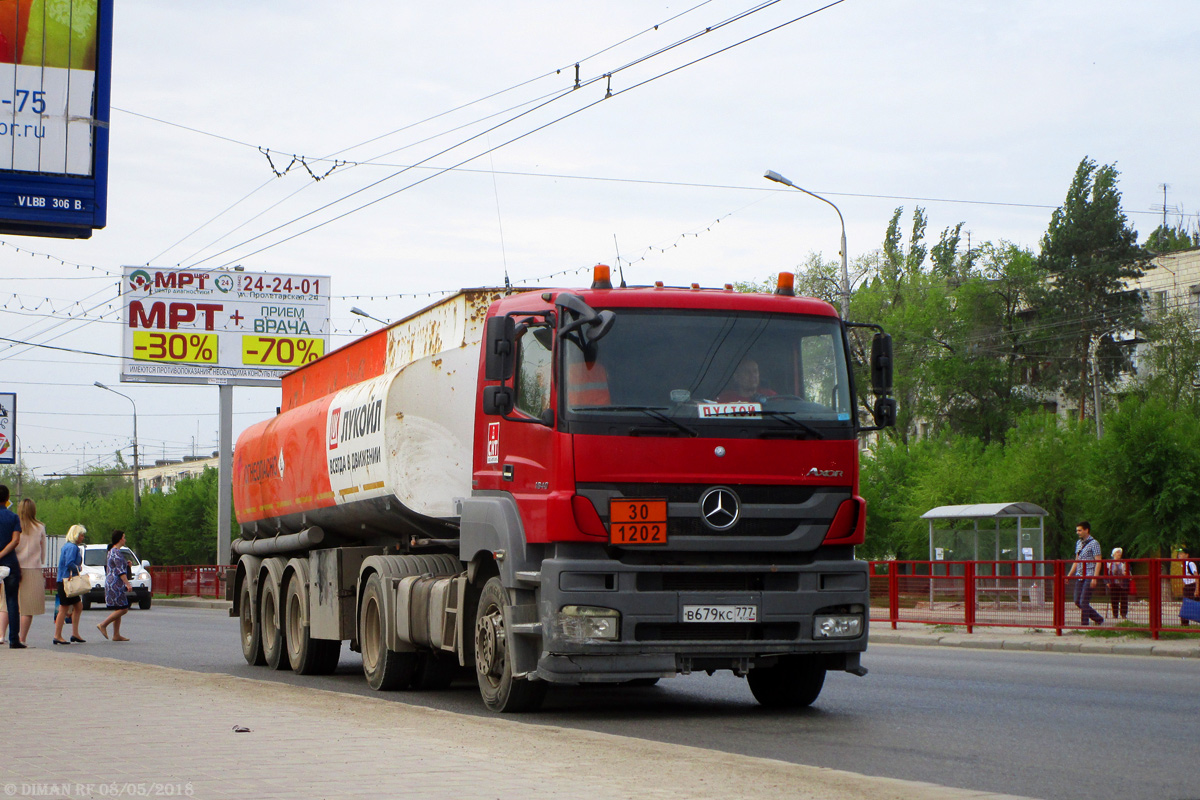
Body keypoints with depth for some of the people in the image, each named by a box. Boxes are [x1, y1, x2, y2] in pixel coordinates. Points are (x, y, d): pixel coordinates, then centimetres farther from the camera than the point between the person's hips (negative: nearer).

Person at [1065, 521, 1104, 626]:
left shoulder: (1094, 543, -8)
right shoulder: (1078, 543, 15)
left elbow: (1098, 562, -12)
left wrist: (1094, 578, -20)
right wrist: (1069, 574, 16)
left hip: (1089, 577, -8)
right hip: (1080, 576, 8)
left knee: (1084, 602, -10)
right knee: (1078, 601, 6)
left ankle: (1084, 625, -3)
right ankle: (1099, 619, 18)